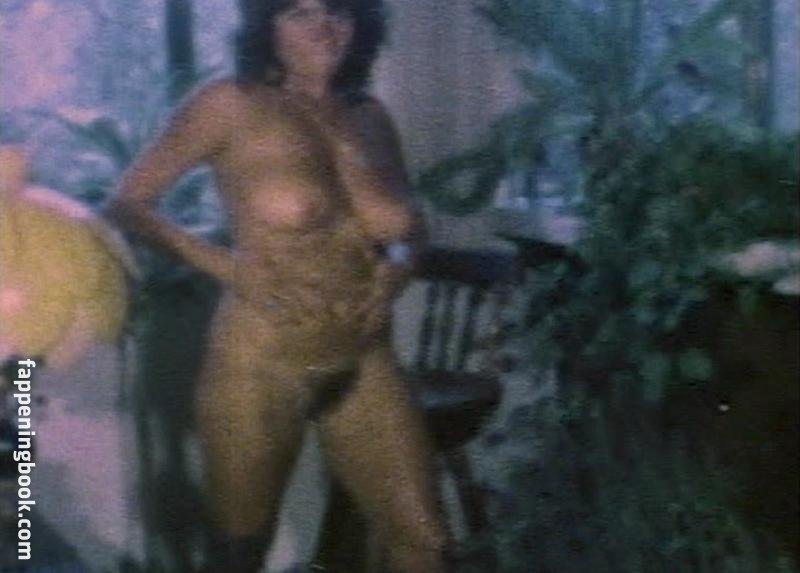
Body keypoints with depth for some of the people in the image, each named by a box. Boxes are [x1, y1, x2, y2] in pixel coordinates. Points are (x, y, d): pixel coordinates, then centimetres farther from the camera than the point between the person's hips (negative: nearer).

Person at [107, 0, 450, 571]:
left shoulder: (369, 117, 7)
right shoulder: (232, 105, -7)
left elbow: (408, 231, 2)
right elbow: (128, 201, -3)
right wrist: (211, 259, -12)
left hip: (364, 362, 4)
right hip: (261, 360, -4)